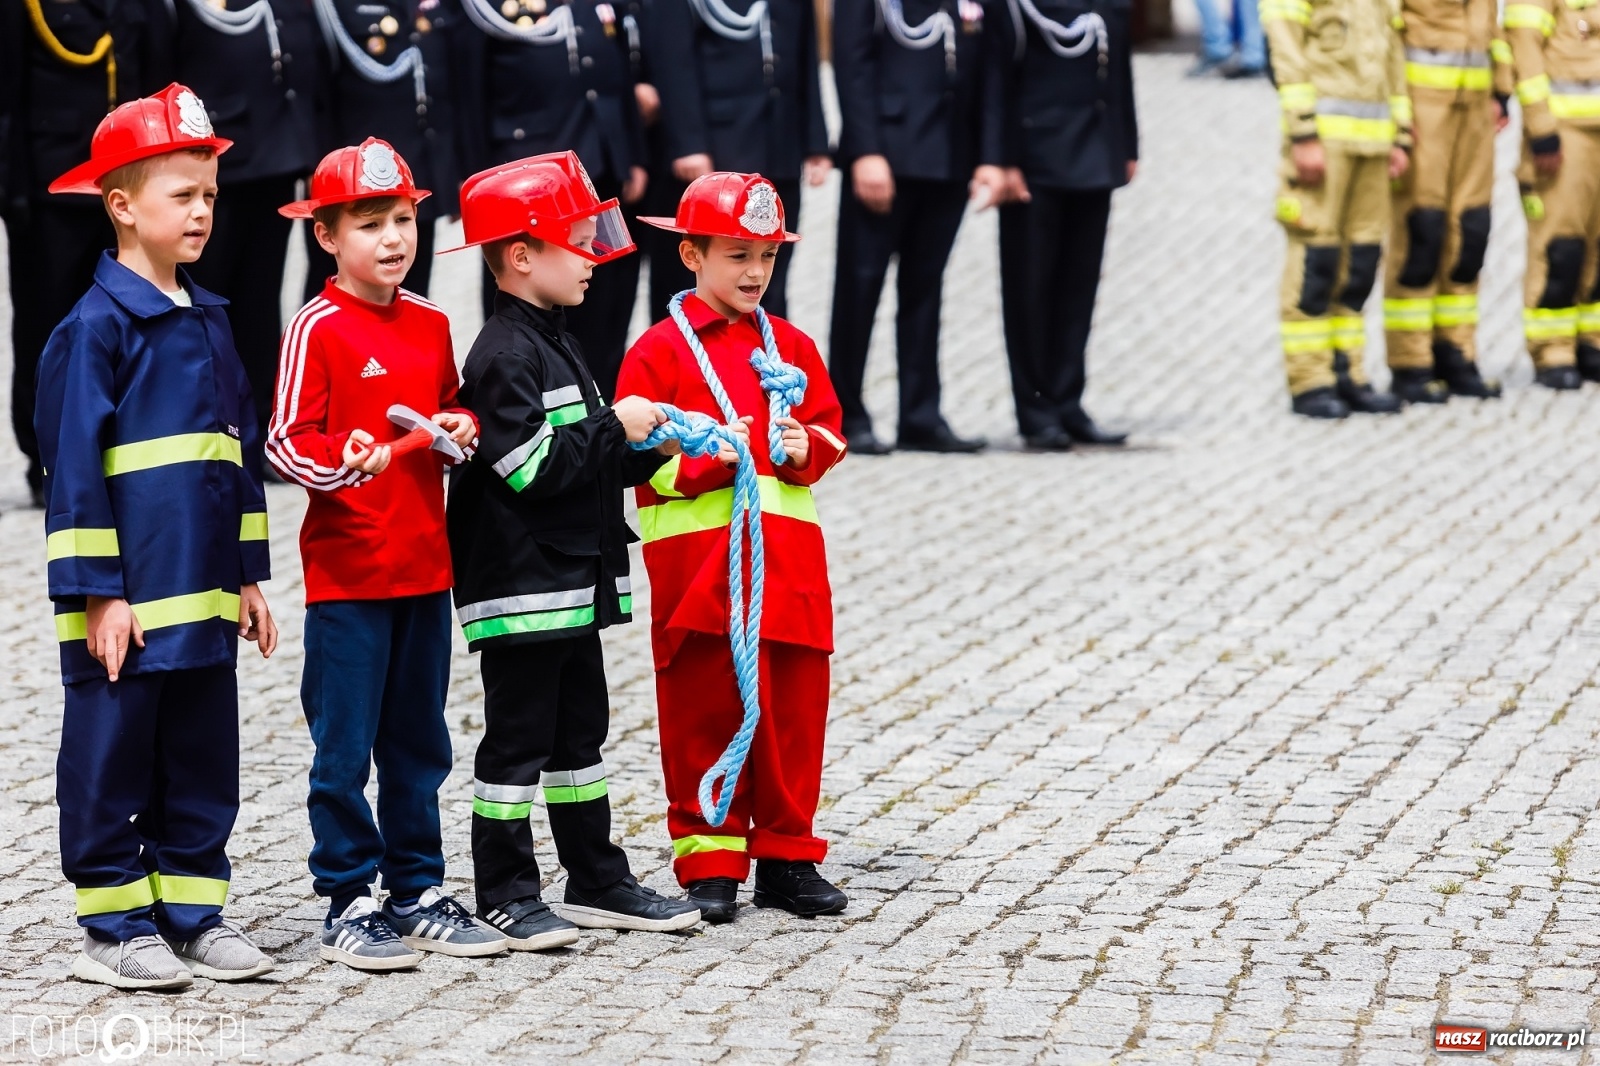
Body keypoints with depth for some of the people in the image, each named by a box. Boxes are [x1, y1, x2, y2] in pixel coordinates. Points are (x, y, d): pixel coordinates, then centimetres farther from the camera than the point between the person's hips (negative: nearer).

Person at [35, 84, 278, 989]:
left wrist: (248, 576, 16)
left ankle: (193, 912, 20)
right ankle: (116, 928, 9)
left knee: (204, 758, 11)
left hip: (204, 598, 7)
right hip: (126, 601, -7)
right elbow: (74, 465, -12)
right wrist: (99, 592, -14)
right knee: (113, 761, 2)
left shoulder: (210, 321, 12)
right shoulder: (97, 326, -10)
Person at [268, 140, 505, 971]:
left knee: (419, 743, 13)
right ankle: (348, 906, 6)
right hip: (345, 568, -6)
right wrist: (344, 460, -31)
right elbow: (284, 443, -13)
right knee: (345, 747, -1)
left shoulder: (430, 325, 9)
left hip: (423, 566, 7)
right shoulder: (318, 329, -10)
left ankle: (417, 893, 22)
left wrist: (461, 429, -1)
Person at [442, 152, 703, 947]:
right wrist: (615, 428, -17)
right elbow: (531, 466, -24)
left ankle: (597, 882, 23)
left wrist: (643, 451, 5)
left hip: (574, 581, 10)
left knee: (579, 733, 15)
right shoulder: (505, 354, -16)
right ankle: (505, 895, 4)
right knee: (517, 740, -3)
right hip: (520, 589, -10)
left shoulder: (555, 344, 15)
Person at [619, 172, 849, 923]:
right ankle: (709, 861, 9)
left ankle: (786, 854, 16)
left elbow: (829, 429, 14)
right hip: (699, 558, -4)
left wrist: (806, 447, -8)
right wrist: (707, 456, -19)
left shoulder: (791, 347, 14)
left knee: (794, 708, 6)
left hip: (787, 557, 4)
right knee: (703, 712, 1)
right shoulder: (660, 350, -1)